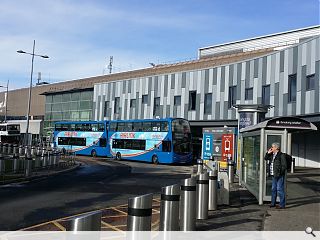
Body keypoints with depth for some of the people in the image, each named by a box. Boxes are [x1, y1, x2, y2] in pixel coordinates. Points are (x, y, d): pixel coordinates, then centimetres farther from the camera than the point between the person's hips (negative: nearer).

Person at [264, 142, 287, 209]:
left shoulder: (281, 155, -13)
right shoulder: (272, 155, 12)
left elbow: (284, 166, -15)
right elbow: (266, 158, 24)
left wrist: (279, 173, -16)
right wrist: (268, 153, 8)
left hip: (279, 176, -9)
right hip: (274, 175, 9)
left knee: (280, 189, -4)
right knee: (273, 189, 16)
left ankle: (282, 204, 4)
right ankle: (273, 203, 27)